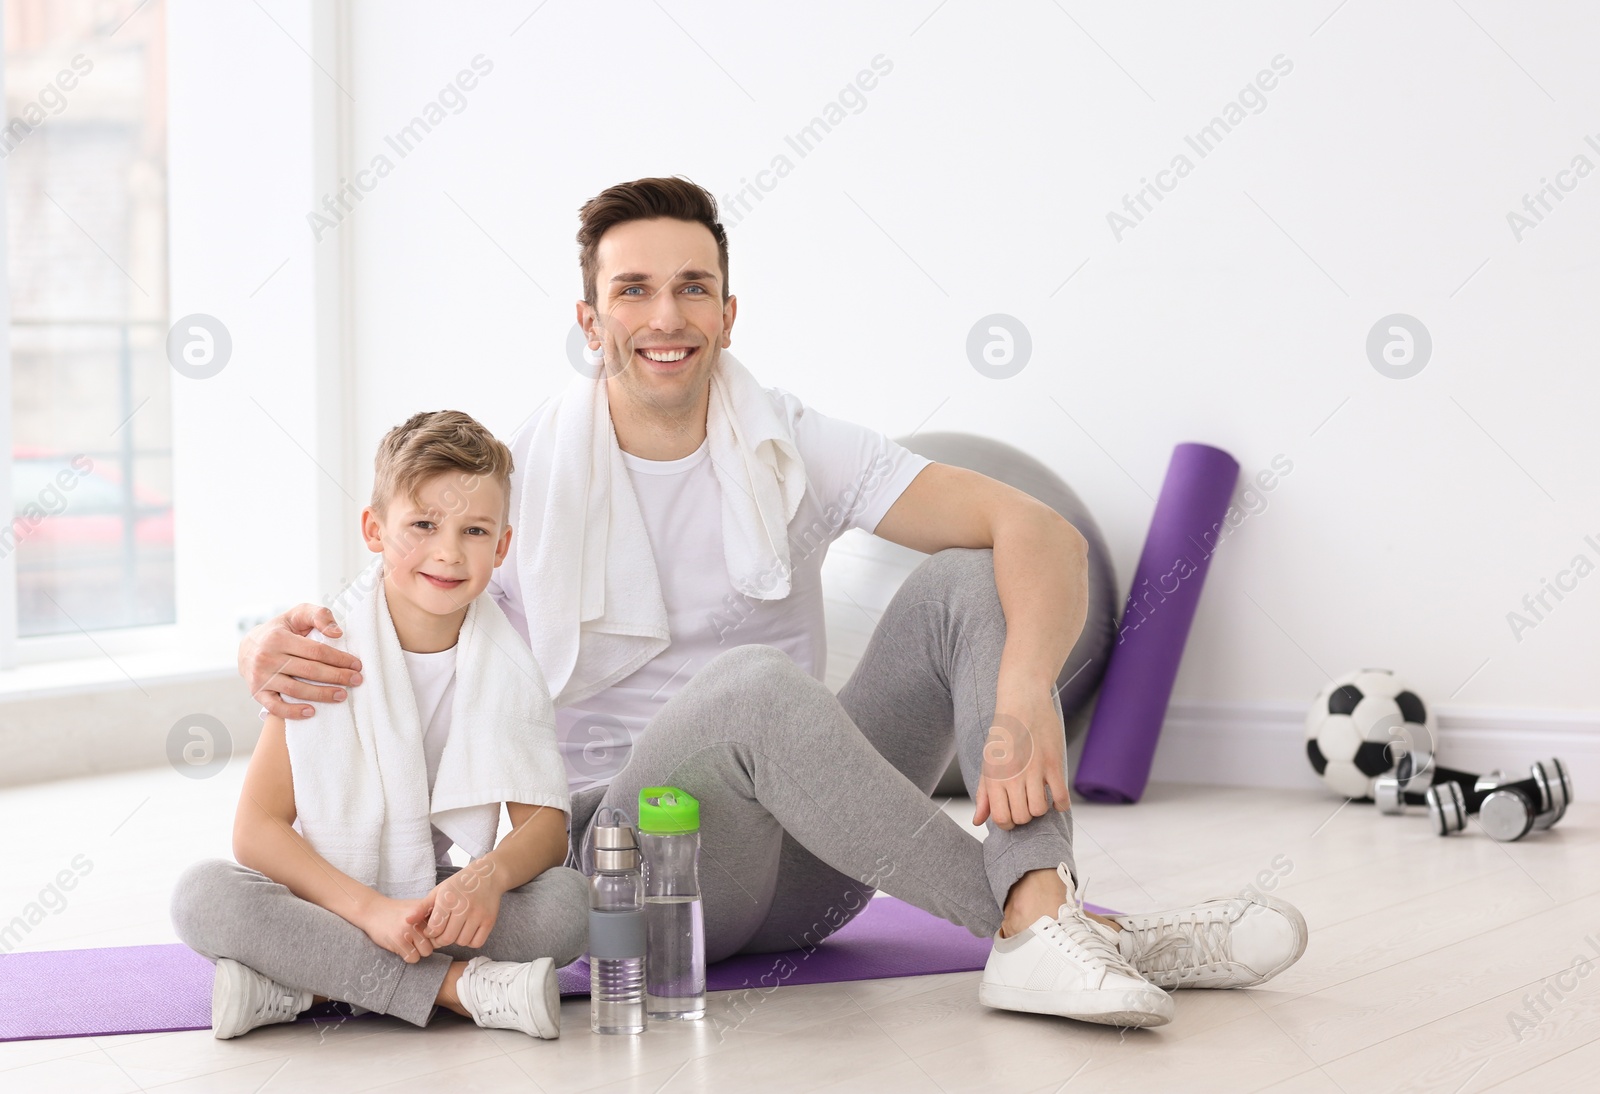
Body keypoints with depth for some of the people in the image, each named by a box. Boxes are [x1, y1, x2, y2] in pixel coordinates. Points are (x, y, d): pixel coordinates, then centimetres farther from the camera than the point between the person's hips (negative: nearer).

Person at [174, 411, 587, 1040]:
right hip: (326, 905, -2)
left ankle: (296, 990, -25)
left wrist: (489, 874, -29)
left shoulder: (506, 667, 0)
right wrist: (370, 909, -25)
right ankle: (462, 985, -31)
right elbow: (258, 828, -11)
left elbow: (546, 826, -6)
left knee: (567, 903, -26)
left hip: (438, 911, 2)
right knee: (202, 896, -30)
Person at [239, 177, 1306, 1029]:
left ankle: (1041, 911, -37)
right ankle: (1039, 923, -35)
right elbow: (375, 622, 1)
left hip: (807, 867, 3)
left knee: (967, 582, -16)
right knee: (757, 683, -35)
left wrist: (1025, 702, -30)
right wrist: (274, 649, -26)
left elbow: (1043, 533, -9)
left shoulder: (797, 450, 1)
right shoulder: (526, 480, 0)